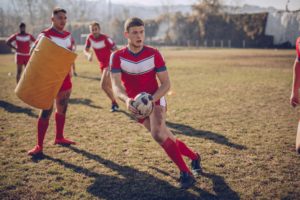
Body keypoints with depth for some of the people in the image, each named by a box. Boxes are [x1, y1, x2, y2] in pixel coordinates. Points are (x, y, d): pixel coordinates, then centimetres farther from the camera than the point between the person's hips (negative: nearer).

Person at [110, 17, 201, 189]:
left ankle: (186, 173, -16)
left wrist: (151, 99, -29)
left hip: (155, 100, -2)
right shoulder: (117, 57, -12)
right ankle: (194, 157, 32)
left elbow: (166, 84, -11)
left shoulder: (154, 54, -13)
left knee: (158, 134, -28)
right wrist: (126, 99, -45)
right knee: (167, 138, 5)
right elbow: (116, 85, -23)